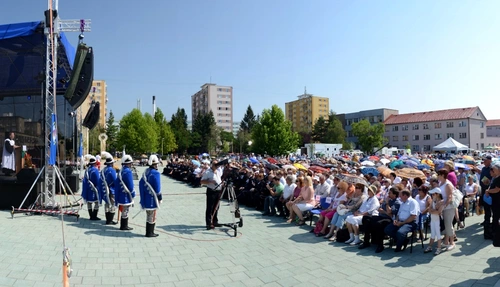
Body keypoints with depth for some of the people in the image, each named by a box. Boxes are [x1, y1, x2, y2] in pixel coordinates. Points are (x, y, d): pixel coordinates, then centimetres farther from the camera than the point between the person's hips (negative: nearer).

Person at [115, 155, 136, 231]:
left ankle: (123, 225, 24)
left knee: (124, 210, 16)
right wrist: (133, 194, -9)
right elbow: (130, 184, -18)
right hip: (127, 195, -9)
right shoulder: (128, 171, -17)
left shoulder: (120, 171, 10)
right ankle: (124, 226, 7)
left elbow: (117, 183, 15)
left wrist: (118, 194, 20)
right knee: (125, 211, 0)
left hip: (121, 195, 9)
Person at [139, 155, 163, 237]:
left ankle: (149, 232, 24)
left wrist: (143, 196, 19)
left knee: (149, 215, 17)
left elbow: (141, 183, 13)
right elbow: (157, 187, -18)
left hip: (146, 197, 8)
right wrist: (160, 198, -8)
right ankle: (150, 233, 9)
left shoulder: (146, 172, 9)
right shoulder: (155, 173, -17)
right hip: (152, 197, -8)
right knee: (152, 216, 2)